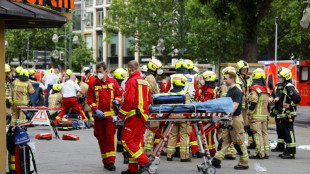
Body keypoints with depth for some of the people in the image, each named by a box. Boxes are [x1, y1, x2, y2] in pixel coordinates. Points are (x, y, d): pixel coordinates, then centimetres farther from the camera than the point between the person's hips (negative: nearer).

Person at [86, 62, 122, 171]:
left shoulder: (113, 82, 4)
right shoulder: (93, 83, 3)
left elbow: (119, 94, 13)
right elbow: (89, 99, 3)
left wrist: (117, 100, -9)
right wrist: (96, 110, -11)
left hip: (110, 114, -1)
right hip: (98, 115, 1)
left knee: (110, 136, -10)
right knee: (101, 138, 7)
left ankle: (110, 161, -9)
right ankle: (105, 160, 18)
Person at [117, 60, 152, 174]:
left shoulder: (132, 81, -9)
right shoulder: (145, 82, 17)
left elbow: (129, 100, -17)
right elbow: (149, 100, 19)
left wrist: (121, 115, -11)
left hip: (134, 115, -9)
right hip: (143, 115, 9)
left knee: (126, 140, -7)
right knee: (136, 141, 10)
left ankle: (144, 161, -16)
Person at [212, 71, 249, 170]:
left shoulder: (237, 91, -14)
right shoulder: (229, 91, 15)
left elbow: (235, 106, -24)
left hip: (236, 118, -9)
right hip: (228, 119, 9)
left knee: (238, 142, -2)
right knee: (225, 140, 7)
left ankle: (244, 163, 7)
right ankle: (217, 160, 4)